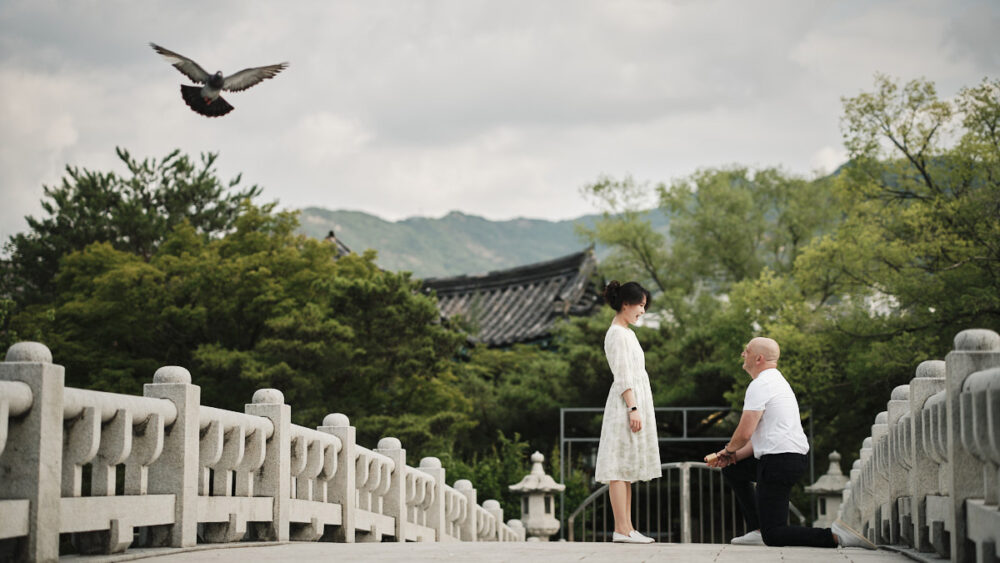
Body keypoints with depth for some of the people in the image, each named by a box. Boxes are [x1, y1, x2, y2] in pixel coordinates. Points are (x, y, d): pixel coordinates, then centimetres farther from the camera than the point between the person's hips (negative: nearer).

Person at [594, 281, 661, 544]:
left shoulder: (626, 333, 20)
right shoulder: (617, 334, -10)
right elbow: (622, 376, -17)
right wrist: (633, 408, -21)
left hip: (636, 402, 10)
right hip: (626, 403, -10)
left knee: (626, 469, 9)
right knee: (620, 468, -10)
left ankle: (626, 528, 11)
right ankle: (621, 529, -12)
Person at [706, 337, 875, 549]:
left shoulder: (759, 386, -11)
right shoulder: (777, 381, 21)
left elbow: (745, 433, -16)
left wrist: (729, 450, 5)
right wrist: (734, 456, 17)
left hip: (778, 463, -10)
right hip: (795, 458, 10)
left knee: (773, 535, -7)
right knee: (731, 470, 28)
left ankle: (835, 536, -22)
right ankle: (758, 530, 20)